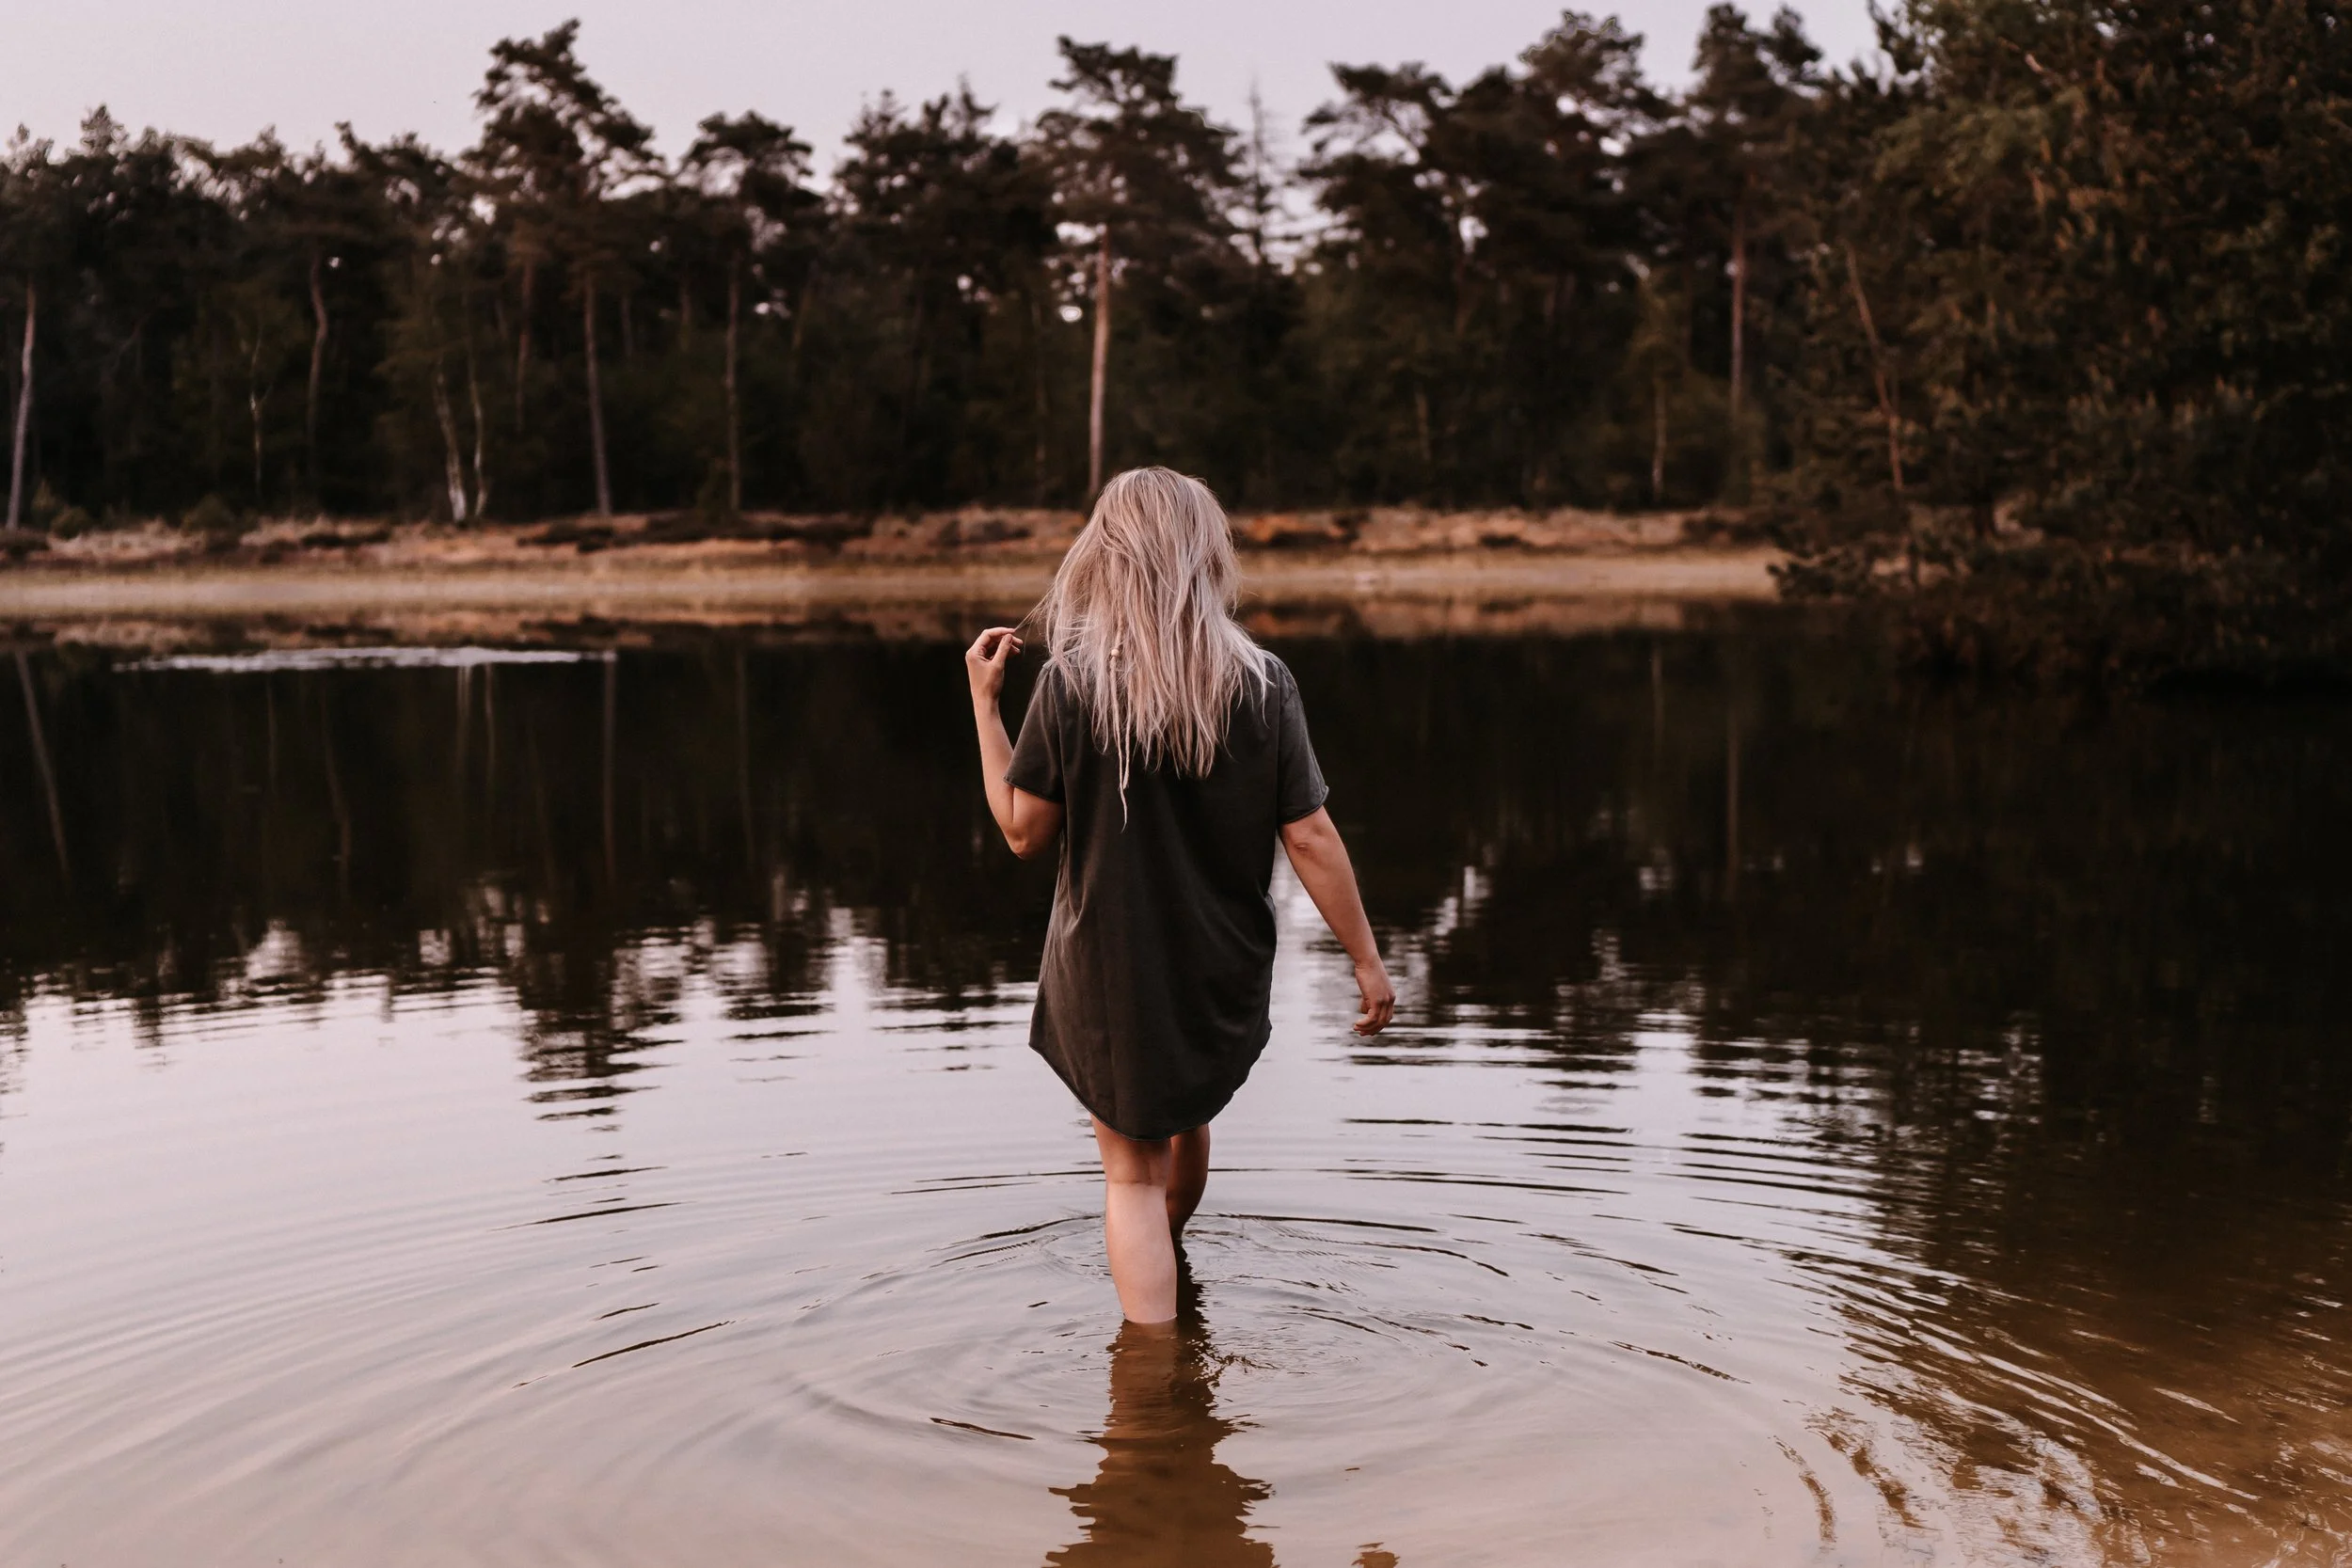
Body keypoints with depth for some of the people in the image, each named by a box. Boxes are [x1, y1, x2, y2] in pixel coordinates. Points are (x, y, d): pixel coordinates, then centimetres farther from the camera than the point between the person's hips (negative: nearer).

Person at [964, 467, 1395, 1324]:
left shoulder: (1069, 683, -16)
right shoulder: (1262, 683, -12)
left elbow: (1024, 831, -9)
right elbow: (1310, 840, -11)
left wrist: (984, 701, 0)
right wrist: (1367, 958, -2)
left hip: (1112, 969, -3)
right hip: (1224, 967, 3)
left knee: (1132, 1171, 10)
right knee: (1186, 1119, 30)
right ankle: (1164, 1262, 56)